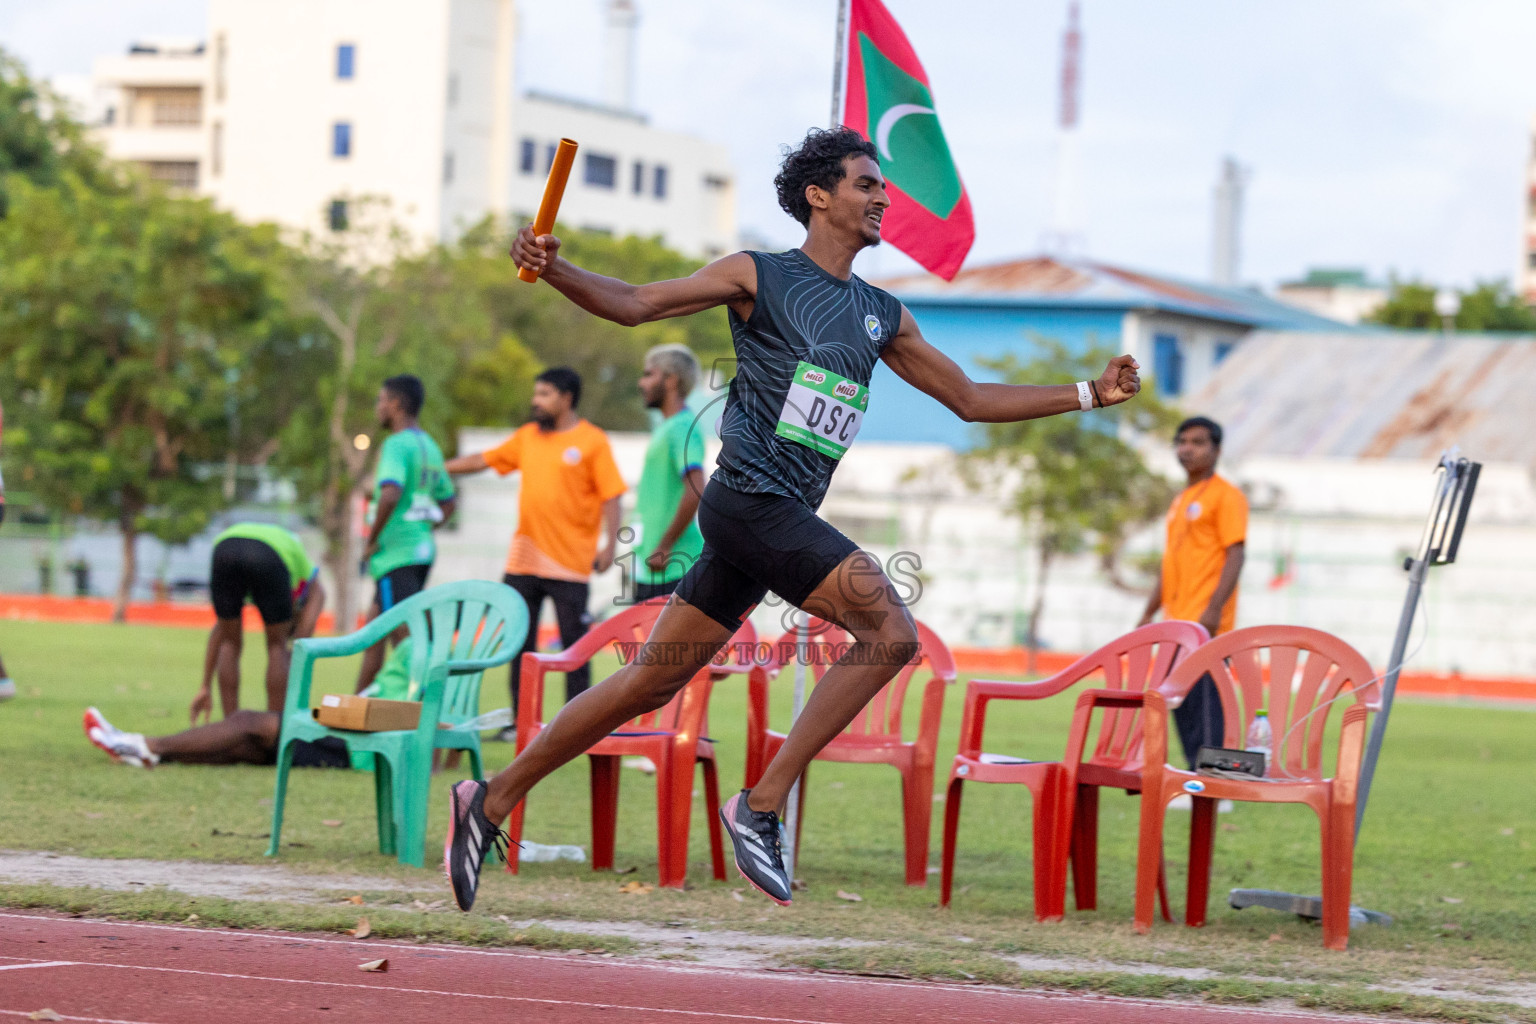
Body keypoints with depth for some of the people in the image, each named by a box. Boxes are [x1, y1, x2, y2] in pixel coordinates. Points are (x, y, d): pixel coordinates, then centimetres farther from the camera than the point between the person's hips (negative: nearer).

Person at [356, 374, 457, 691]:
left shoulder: (397, 445, -13)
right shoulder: (429, 446, 16)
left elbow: (390, 495, -29)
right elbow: (448, 501, 24)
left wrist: (372, 540, -18)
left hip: (396, 555, -10)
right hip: (422, 548, 10)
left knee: (407, 637, -10)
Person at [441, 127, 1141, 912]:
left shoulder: (882, 317, 19)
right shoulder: (760, 277, 0)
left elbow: (970, 399, 25)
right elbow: (634, 304, -3)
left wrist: (1089, 393, 19)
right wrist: (551, 270, -21)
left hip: (785, 517, 7)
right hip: (750, 498, -7)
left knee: (648, 684, 9)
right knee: (891, 631, -19)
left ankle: (490, 802, 16)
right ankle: (760, 805, -15)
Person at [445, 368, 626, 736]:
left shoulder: (592, 442, -3)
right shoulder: (527, 436, 13)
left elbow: (610, 496, -7)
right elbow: (484, 460, 21)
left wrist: (610, 544, -16)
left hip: (569, 563, -6)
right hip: (524, 560, 6)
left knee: (575, 645, -2)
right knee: (519, 643, 7)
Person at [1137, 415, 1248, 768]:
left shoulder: (1226, 496, -4)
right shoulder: (1181, 501, 22)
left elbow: (1235, 554, -13)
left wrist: (1214, 610, -22)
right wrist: (1149, 613, 23)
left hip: (1206, 624, -9)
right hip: (1177, 622, 9)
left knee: (1204, 702, -13)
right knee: (1179, 705, 6)